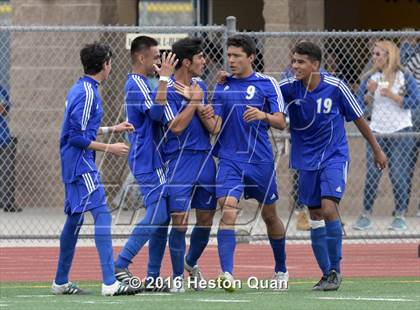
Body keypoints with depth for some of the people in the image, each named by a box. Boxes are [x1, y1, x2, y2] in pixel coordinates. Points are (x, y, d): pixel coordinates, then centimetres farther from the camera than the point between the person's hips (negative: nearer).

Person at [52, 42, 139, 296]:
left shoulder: (80, 89, 14)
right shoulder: (88, 93, -16)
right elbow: (78, 137, -19)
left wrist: (112, 129, 28)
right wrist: (109, 148, -14)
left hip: (74, 164, 11)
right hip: (82, 163, -11)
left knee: (75, 219, 16)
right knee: (102, 214, -16)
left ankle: (61, 281, 24)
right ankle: (110, 282, -23)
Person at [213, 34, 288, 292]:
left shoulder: (267, 84, 0)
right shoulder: (222, 85, 8)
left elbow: (281, 123, -4)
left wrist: (264, 115, -23)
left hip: (261, 160, -1)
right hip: (230, 160, 1)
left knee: (270, 216, 13)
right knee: (228, 212, -18)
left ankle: (281, 270, 34)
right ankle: (227, 273, -26)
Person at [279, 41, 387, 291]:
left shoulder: (336, 87, -12)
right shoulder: (288, 88, -7)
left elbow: (358, 118, 1)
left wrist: (377, 150, 9)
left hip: (334, 156, -3)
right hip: (307, 161, 3)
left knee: (329, 208, -19)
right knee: (315, 216, 5)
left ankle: (335, 269, -9)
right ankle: (328, 275, 13)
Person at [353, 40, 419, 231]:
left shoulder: (405, 77, -2)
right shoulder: (370, 78, 8)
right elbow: (360, 104, 7)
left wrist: (392, 95, -17)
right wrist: (370, 93, -11)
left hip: (401, 132, -3)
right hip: (376, 132, 3)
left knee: (398, 175, -3)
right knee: (371, 174, -1)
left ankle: (400, 216, 6)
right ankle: (366, 215, 5)